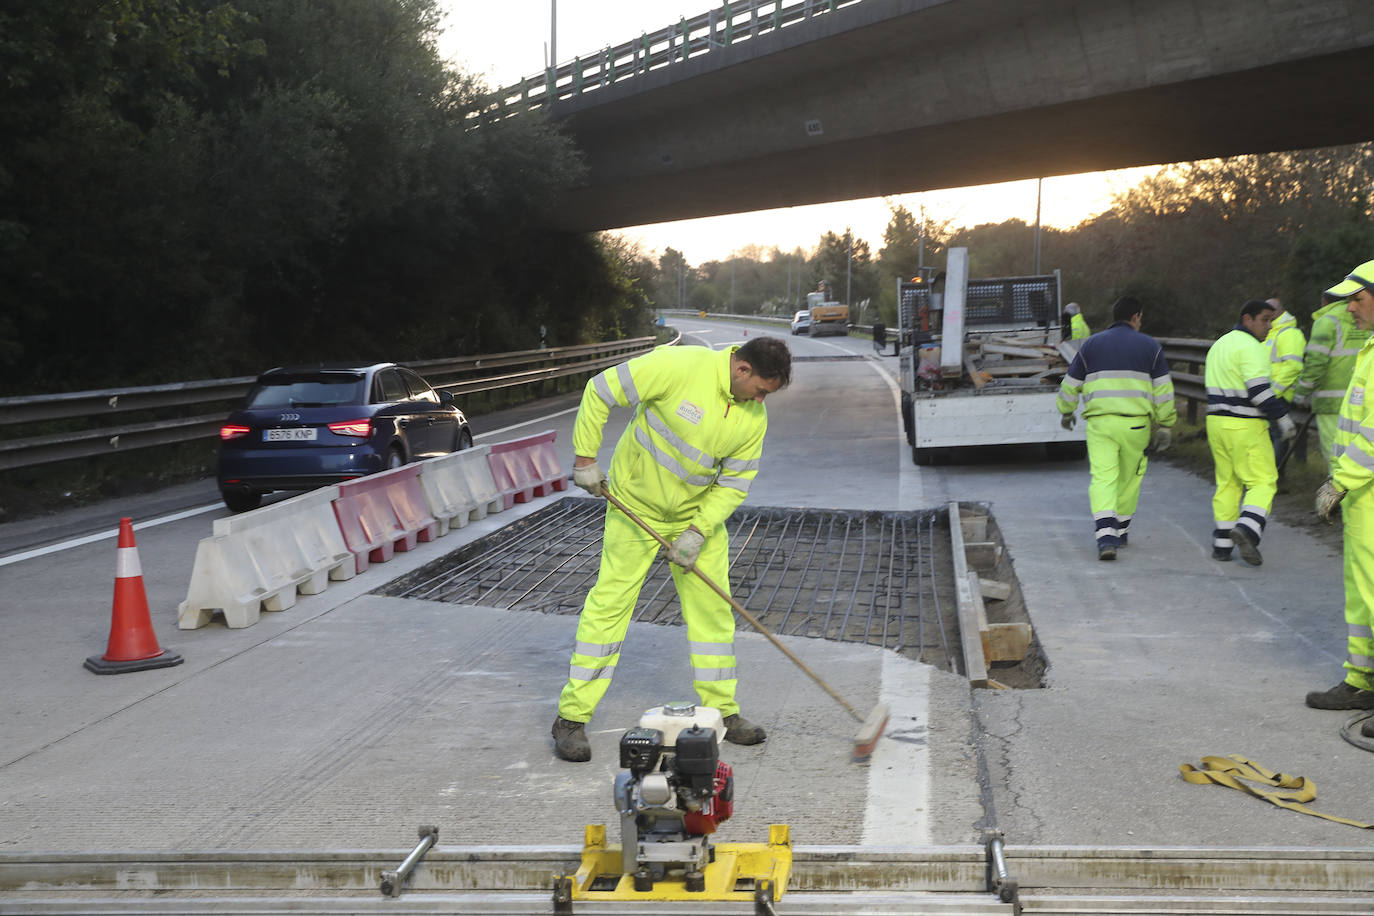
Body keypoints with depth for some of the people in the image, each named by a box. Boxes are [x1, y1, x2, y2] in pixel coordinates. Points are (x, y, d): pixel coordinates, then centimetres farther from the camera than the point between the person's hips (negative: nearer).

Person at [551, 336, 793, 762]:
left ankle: (722, 711, 20)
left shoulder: (754, 416, -8)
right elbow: (601, 391, -18)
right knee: (610, 603, -5)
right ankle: (572, 718, 2)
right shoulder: (679, 366, -24)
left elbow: (735, 481, -3)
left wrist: (699, 531, -14)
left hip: (699, 514, 5)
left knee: (712, 607, 6)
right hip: (636, 507, -5)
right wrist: (585, 458, -16)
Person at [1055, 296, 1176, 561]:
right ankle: (1120, 531, 30)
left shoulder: (1091, 344, 8)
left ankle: (1106, 538, -23)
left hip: (1100, 422, 0)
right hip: (1136, 425, 0)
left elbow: (1070, 385, 11)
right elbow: (1163, 391, 1)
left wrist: (1066, 412, 28)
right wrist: (1165, 427, 6)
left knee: (1103, 479, -6)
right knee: (1129, 478, 18)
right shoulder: (1150, 346, 5)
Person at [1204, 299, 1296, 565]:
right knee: (1263, 481, -3)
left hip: (1216, 421, 8)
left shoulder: (1220, 344, 16)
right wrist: (1283, 417, -13)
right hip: (1245, 425, -8)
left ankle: (1221, 544, 10)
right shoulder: (1251, 347, -13)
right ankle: (1247, 531, -22)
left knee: (1227, 482, 12)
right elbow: (1259, 389, -21)